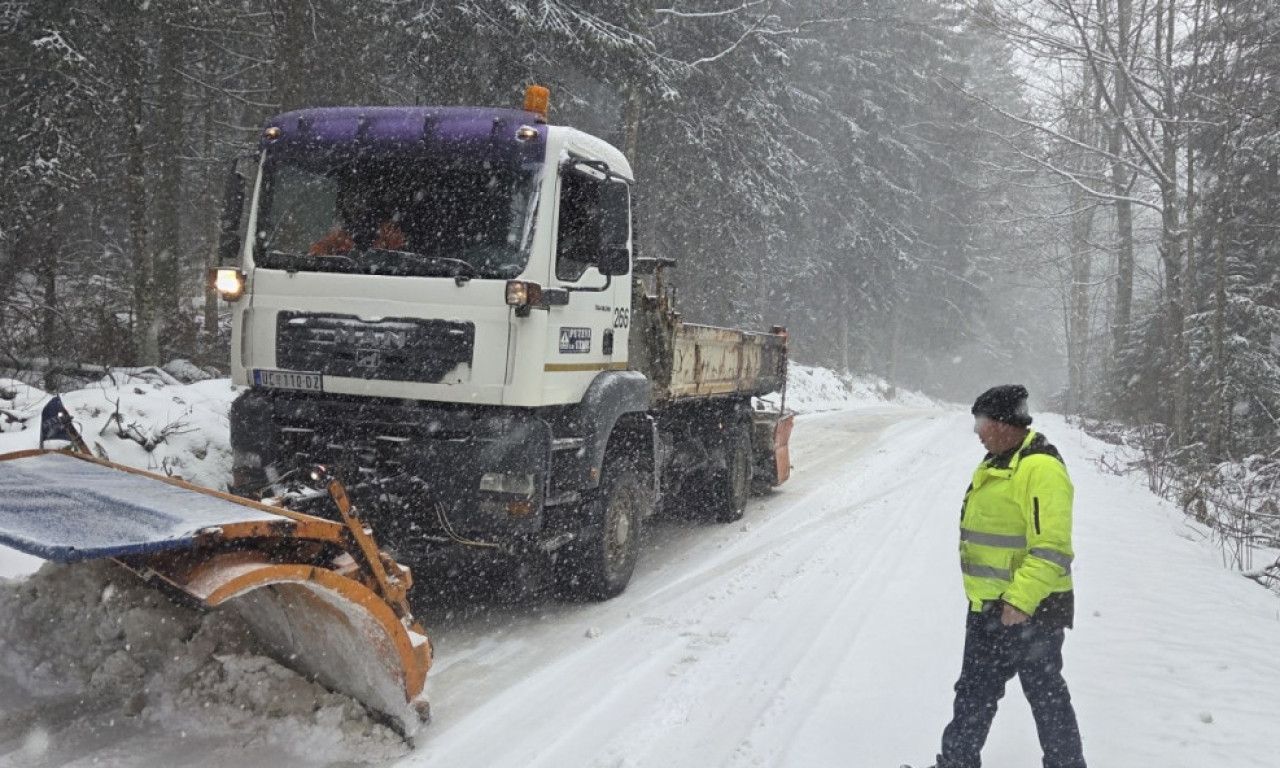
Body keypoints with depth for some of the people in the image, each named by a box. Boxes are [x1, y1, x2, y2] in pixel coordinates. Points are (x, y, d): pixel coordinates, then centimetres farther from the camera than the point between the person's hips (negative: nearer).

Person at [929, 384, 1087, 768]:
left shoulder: (1040, 468, -20)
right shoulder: (995, 465, 12)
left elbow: (1051, 548, -25)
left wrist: (1020, 600, -28)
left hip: (1031, 609, -10)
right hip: (988, 607, 10)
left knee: (1045, 694, 4)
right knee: (974, 691, 18)